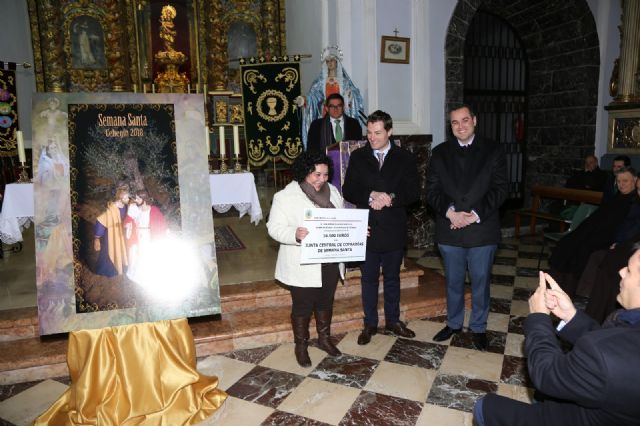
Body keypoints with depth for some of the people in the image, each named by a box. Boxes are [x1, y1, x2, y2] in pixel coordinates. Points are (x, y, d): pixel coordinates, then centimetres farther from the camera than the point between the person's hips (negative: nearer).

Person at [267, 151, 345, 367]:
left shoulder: (332, 191, 4)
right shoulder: (285, 196, -13)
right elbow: (275, 228, -15)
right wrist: (295, 234, -33)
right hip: (303, 265, -5)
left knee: (326, 302, 20)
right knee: (302, 306, 10)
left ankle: (324, 338, 42)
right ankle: (301, 345, 31)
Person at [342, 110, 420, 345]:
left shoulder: (405, 158, 0)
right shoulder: (358, 157, 2)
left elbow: (413, 193, -4)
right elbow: (348, 191, -2)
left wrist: (391, 198, -20)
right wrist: (371, 196, -19)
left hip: (393, 229, 0)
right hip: (367, 228, 0)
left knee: (392, 277, 15)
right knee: (369, 279, 11)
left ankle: (393, 321, 32)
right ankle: (370, 324, 26)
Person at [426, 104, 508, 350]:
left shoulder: (493, 151, 1)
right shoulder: (440, 153, 7)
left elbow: (499, 190, -5)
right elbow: (432, 190, 1)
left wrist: (475, 215, -16)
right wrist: (450, 212, -15)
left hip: (482, 230, -1)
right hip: (449, 229, 2)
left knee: (480, 282, 10)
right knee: (453, 282, 15)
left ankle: (478, 327, 29)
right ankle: (454, 323, 34)